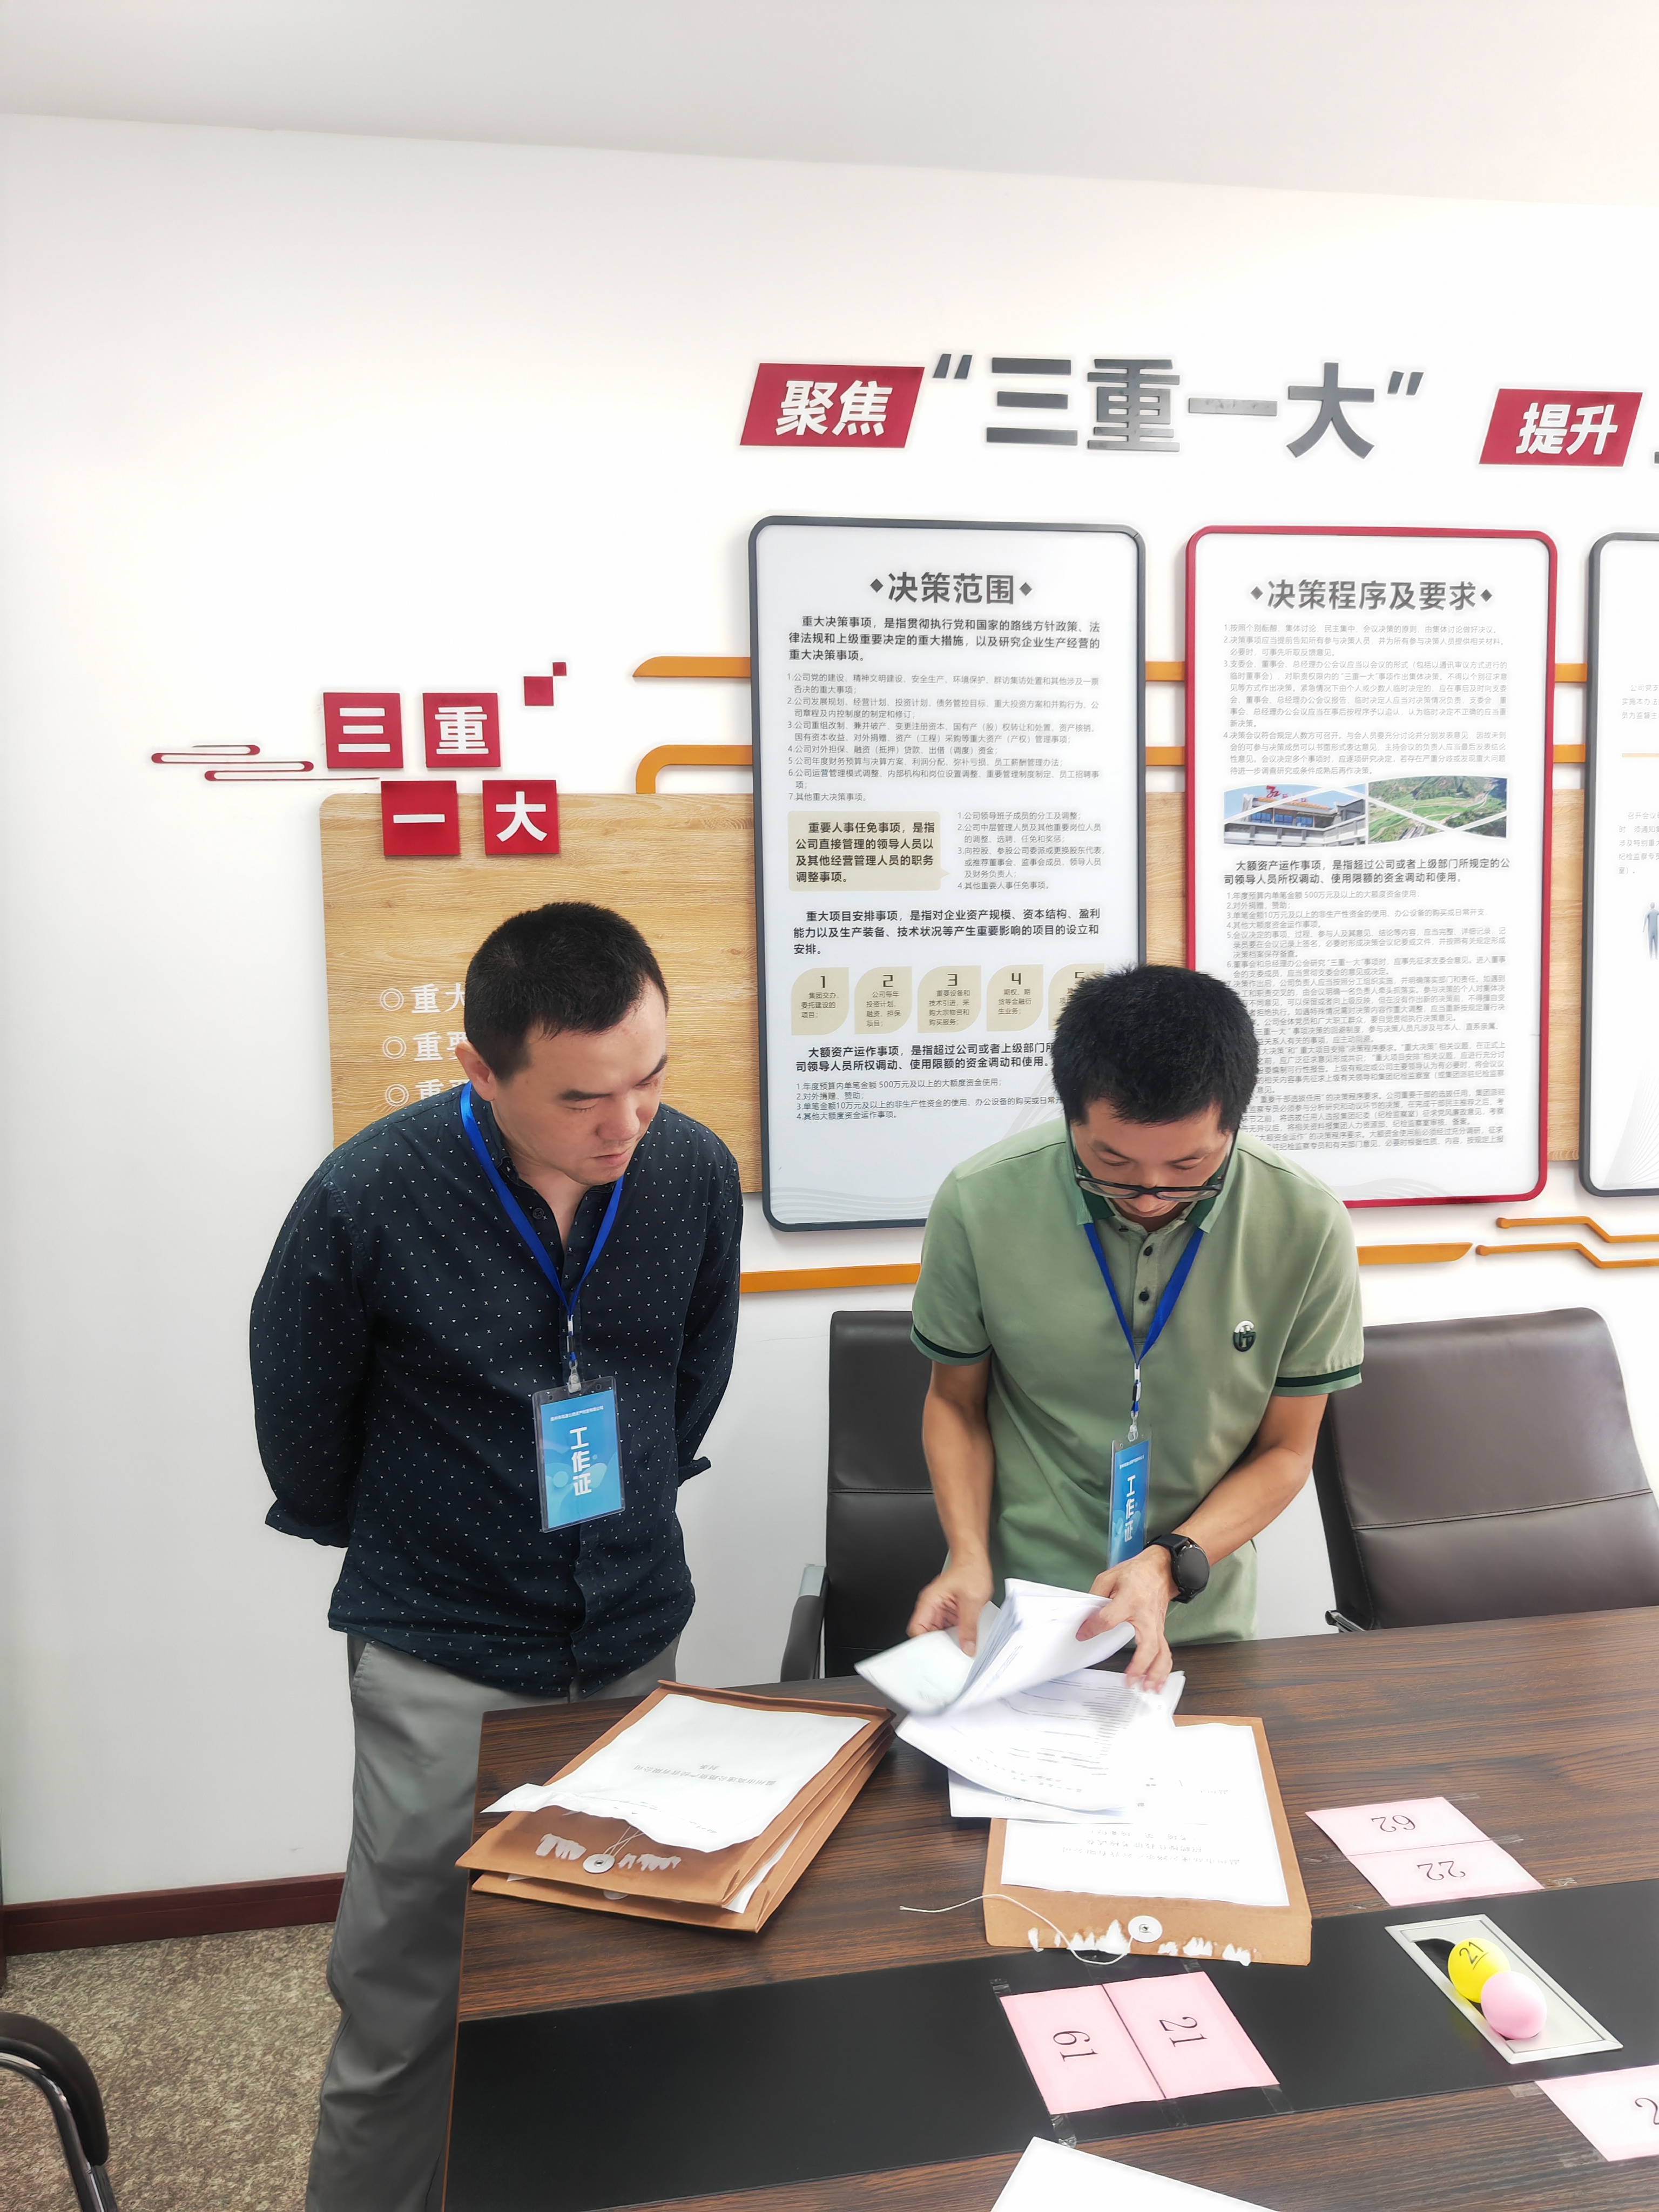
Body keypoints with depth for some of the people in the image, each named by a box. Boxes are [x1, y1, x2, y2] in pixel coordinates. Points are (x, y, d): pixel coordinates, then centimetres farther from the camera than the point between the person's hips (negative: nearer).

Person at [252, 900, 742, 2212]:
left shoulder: (696, 1170, -10)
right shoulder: (366, 1198, -21)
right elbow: (298, 1413, -2)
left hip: (639, 1634, 4)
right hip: (444, 1659, -3)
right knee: (404, 2016, 9)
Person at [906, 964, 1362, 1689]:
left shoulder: (1307, 1227, -13)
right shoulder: (978, 1206, -14)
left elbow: (1284, 1449, -1)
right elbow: (956, 1400, 2)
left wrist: (1171, 1564, -16)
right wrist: (969, 1557, -12)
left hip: (1198, 1622, 2)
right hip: (1011, 1612, -1)